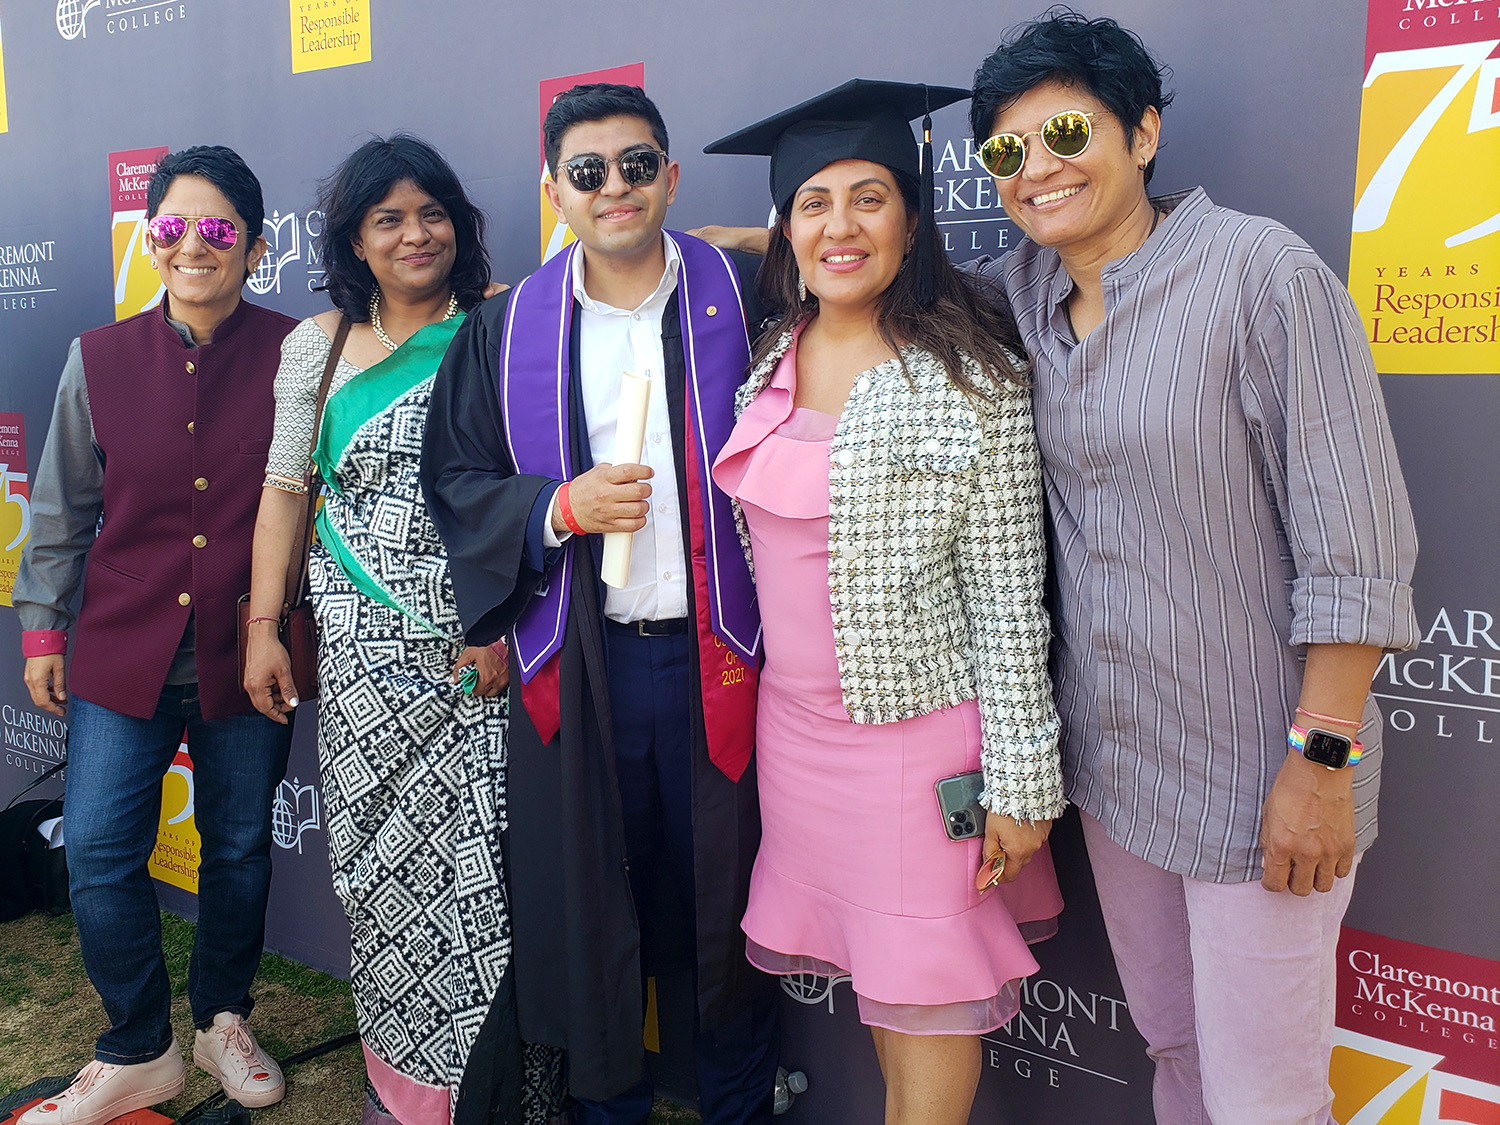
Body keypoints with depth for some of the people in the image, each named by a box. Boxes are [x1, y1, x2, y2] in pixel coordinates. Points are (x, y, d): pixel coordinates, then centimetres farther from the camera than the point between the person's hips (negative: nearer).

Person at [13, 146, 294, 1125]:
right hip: (124, 648, 1)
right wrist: (41, 626, 10)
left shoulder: (294, 356, -5)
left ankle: (224, 1020, 36)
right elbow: (63, 510, 9)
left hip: (247, 650, -1)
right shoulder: (100, 359, 1)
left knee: (240, 845, 12)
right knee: (99, 852, 0)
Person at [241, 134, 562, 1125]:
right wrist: (264, 625, 4)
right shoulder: (318, 345, 10)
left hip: (476, 640, -2)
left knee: (479, 853, -3)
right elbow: (285, 489, 11)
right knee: (378, 852, 6)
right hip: (363, 646, 2)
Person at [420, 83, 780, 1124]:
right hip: (577, 659, 1)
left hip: (715, 649, -1)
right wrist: (560, 508, -12)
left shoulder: (738, 303, 1)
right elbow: (455, 481, 6)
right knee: (590, 893, 11)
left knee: (726, 892, 10)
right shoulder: (508, 330, 5)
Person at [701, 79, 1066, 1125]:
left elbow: (1009, 600, -12)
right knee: (874, 965, 17)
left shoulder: (971, 378, -12)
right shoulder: (773, 358, 5)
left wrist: (1020, 784, -12)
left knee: (927, 994, 6)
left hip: (918, 722, -5)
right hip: (794, 717, 5)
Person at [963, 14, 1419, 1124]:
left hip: (1255, 771, -6)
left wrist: (1323, 760, -17)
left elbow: (1356, 541, -17)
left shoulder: (1260, 271, -15)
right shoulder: (1023, 290, 3)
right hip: (1110, 752, 6)